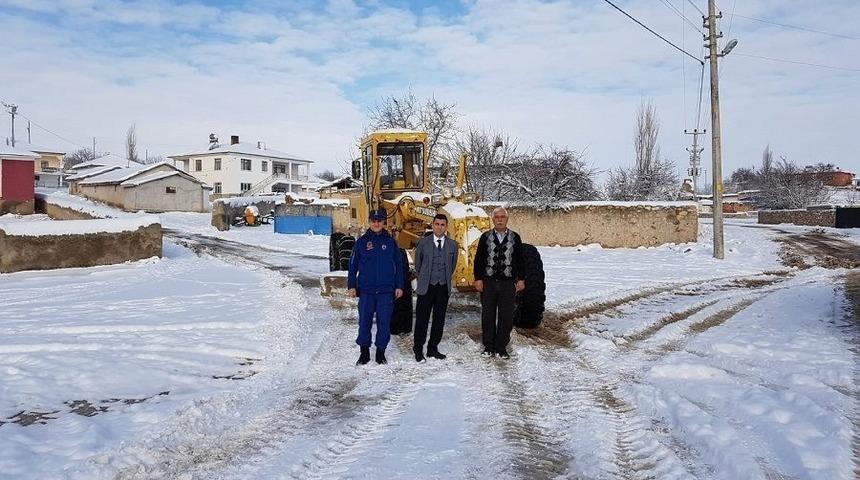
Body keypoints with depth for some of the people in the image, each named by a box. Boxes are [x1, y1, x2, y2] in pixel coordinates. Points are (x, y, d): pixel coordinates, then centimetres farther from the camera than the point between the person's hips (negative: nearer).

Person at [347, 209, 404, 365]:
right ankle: (364, 352, 16)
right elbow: (353, 264, 7)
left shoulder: (390, 241, 5)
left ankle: (381, 352, 16)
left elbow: (398, 265, 9)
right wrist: (351, 285, 1)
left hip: (386, 290, 0)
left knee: (384, 322, 3)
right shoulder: (362, 241, 4)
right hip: (366, 289, 0)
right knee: (364, 322, 3)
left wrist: (399, 286, 4)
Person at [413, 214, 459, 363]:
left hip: (443, 287, 2)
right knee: (422, 319, 0)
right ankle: (418, 350, 10)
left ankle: (433, 349, 19)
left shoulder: (452, 245, 4)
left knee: (439, 320, 8)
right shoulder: (423, 242, -2)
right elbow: (417, 262, 10)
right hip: (426, 287, -2)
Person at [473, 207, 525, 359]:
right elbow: (478, 259, 5)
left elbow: (520, 260, 8)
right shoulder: (486, 237, 4)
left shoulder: (515, 237, 5)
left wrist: (521, 279, 3)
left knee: (506, 317, 3)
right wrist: (478, 278, -2)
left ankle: (501, 348, 13)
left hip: (508, 284, 0)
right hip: (488, 282, 0)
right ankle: (488, 347, 18)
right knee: (488, 316, 7)